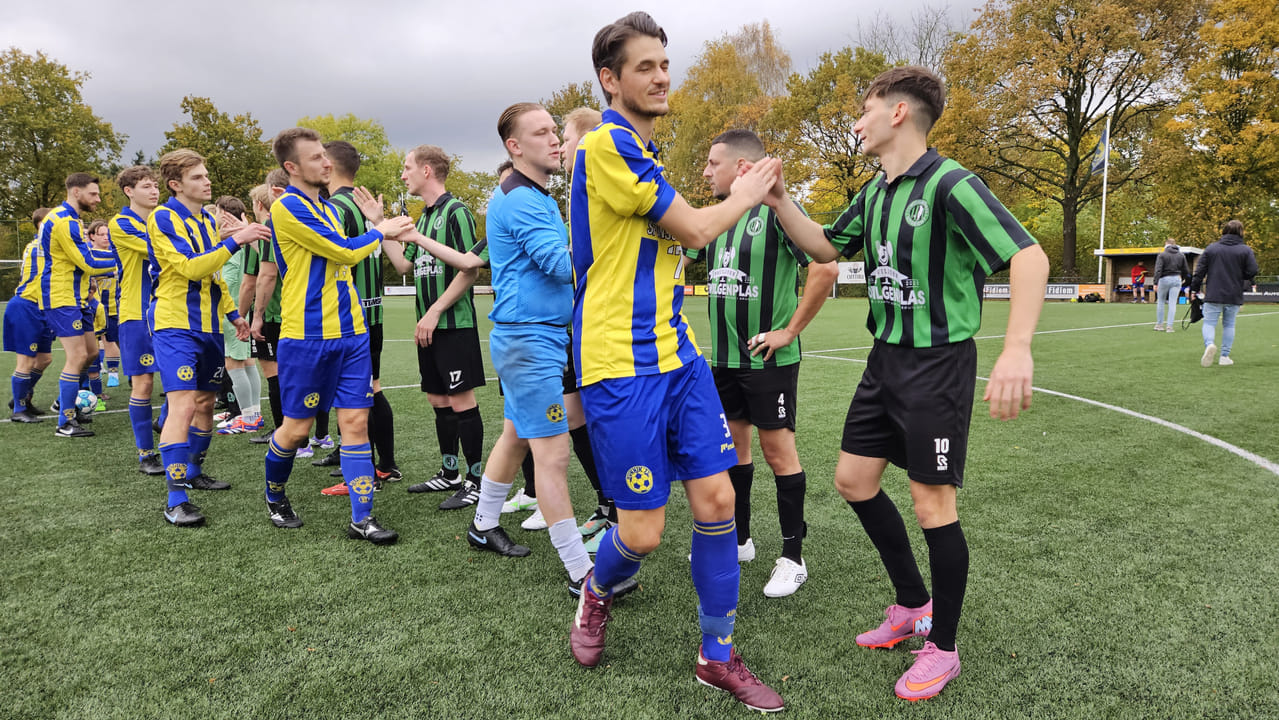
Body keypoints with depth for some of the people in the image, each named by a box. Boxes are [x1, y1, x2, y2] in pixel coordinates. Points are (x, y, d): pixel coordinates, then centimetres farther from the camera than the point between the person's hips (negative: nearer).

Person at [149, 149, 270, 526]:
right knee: (183, 405, -15)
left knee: (205, 402, 15)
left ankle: (193, 472, 33)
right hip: (177, 325, -8)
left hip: (209, 326, 8)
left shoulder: (209, 221, 14)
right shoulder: (163, 218, -10)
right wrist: (233, 240, -26)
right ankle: (176, 499, -13)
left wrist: (233, 313, 21)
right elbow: (191, 267, -22)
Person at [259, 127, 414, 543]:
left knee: (356, 421, 1)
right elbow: (344, 252, -14)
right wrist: (380, 229, 2)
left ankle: (362, 519, 4)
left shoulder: (327, 208, 16)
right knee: (297, 427, 6)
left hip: (351, 332, 7)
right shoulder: (288, 207, -10)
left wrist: (375, 225, 16)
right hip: (307, 336, -7)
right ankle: (275, 496, 33)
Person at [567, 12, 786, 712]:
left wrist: (741, 196, 18)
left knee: (717, 501, 5)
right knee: (642, 533, -2)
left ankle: (718, 655, 21)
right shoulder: (604, 145, -12)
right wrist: (746, 194, 7)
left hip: (677, 354, 9)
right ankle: (597, 590, 33)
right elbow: (695, 229, -11)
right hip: (622, 367, -9)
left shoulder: (641, 152, 18)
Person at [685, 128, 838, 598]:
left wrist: (790, 330, -18)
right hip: (724, 357, 8)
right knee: (733, 445, 15)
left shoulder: (777, 210, -13)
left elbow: (825, 268, -21)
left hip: (768, 357, -8)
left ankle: (792, 558, 12)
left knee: (777, 451, -1)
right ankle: (739, 541, 31)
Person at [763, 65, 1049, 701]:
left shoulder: (950, 185, -17)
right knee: (853, 479, 12)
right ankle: (912, 605, 31)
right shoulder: (875, 192, 9)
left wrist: (1016, 350, -37)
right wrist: (780, 202, 4)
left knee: (932, 504, -2)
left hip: (938, 363, -9)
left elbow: (1029, 256, -24)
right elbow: (825, 248, 20)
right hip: (886, 358, 9)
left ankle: (941, 647, 18)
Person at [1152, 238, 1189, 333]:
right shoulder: (1181, 256, 7)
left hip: (1164, 279, -3)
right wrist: (1183, 279, 30)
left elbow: (1158, 270, -14)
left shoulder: (1162, 255, -6)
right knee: (1172, 303, 3)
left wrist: (1156, 283, -16)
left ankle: (1159, 324, 13)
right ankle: (1170, 326, 2)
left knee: (1160, 302, 10)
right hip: (1176, 279, 3)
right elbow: (1186, 270, 11)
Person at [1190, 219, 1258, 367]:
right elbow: (1252, 273, -4)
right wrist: (1245, 283, 17)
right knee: (1229, 324, 12)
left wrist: (1194, 289, 7)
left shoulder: (1211, 248, 3)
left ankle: (1209, 344, -28)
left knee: (1209, 322, 2)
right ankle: (1225, 356, 12)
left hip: (1213, 295, -1)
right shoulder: (1246, 250, 0)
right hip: (1234, 296, 1)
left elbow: (1200, 271, 1)